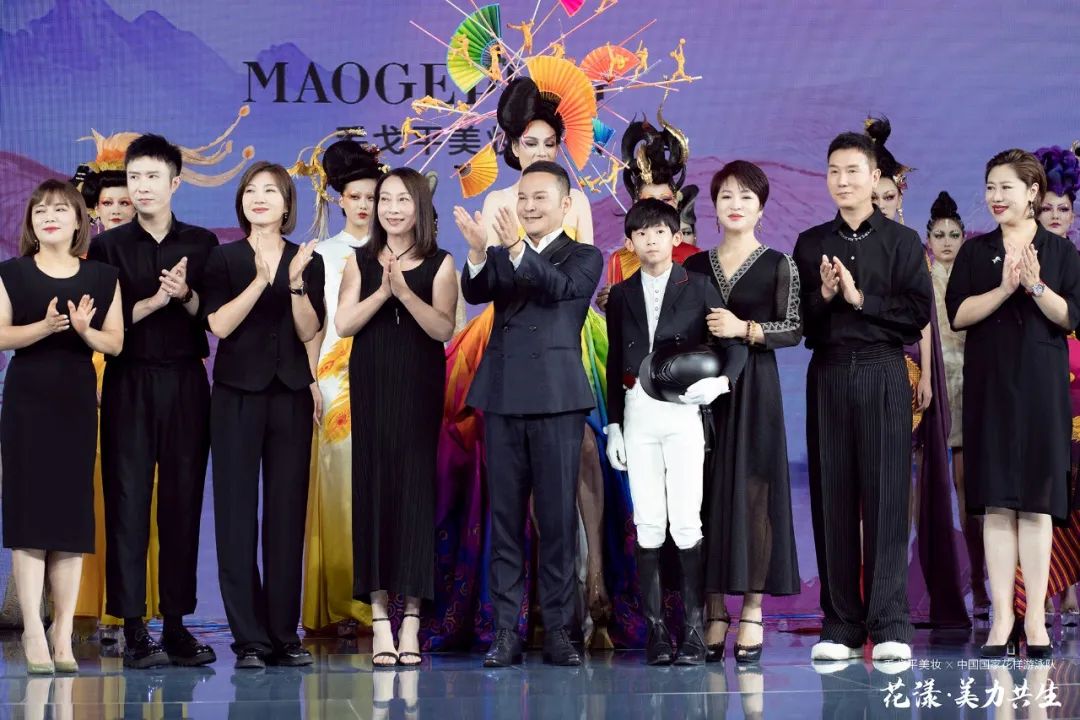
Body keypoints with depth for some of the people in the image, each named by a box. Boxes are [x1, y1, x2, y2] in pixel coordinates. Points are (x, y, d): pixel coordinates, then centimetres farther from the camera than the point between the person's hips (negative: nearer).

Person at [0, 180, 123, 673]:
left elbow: (115, 342, 5)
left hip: (78, 401, 2)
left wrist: (84, 329, -15)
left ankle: (63, 633, 5)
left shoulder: (102, 277, 9)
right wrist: (45, 326, -20)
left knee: (73, 509, 0)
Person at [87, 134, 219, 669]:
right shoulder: (109, 246, 7)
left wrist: (187, 295, -14)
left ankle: (177, 625, 7)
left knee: (184, 502, 2)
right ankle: (133, 630, -2)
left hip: (186, 384, 1)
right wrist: (156, 300, -12)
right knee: (128, 503, -4)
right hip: (129, 384, -1)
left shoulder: (201, 244, 10)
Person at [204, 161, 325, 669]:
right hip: (238, 393, -2)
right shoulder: (225, 259, 5)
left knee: (288, 511, 2)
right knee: (237, 510, -4)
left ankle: (284, 634, 7)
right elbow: (218, 324, -8)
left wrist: (296, 284, -14)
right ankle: (249, 637, 0)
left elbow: (310, 331, 0)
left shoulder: (308, 261, 10)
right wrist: (260, 281, -17)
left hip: (290, 393, 2)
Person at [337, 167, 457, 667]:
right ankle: (380, 623, 1)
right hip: (371, 386, 2)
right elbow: (343, 324, -1)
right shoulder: (360, 262, 10)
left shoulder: (439, 265, 5)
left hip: (419, 388, -1)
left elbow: (444, 329, -7)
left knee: (415, 486, -4)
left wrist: (405, 292, -19)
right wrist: (383, 292, -14)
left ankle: (411, 624, -1)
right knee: (372, 486, -2)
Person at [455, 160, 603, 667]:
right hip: (503, 399, 3)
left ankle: (557, 630, 4)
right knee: (505, 520, 4)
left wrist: (517, 250, -30)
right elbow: (474, 291, -4)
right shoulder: (503, 258, 15)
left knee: (558, 519, -1)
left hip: (557, 400, -3)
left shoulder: (584, 258, 6)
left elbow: (563, 287, -15)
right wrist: (478, 252, -24)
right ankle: (506, 633, 6)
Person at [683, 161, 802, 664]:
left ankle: (752, 610, -2)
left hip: (754, 387, -3)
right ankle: (715, 611, 4)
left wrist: (745, 329, -14)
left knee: (753, 490, -6)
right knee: (709, 491, 0)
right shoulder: (696, 266, 12)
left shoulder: (778, 265, 4)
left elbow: (795, 329, -3)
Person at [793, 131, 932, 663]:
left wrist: (859, 297, -10)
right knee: (832, 498, 0)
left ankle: (889, 626, -5)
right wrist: (823, 295, -8)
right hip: (828, 375, 2)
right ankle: (840, 625, 4)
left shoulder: (901, 241, 7)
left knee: (885, 496, -5)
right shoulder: (811, 243, 14)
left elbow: (918, 313, -3)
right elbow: (798, 319, 10)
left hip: (883, 374, -2)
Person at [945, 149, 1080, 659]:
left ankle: (1035, 617, 1)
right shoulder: (975, 252, 9)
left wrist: (1035, 287, -18)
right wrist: (1004, 288, -15)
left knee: (1036, 500, -2)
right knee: (996, 502, -1)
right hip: (990, 383, 1)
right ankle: (1002, 617, 1)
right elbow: (957, 314, -2)